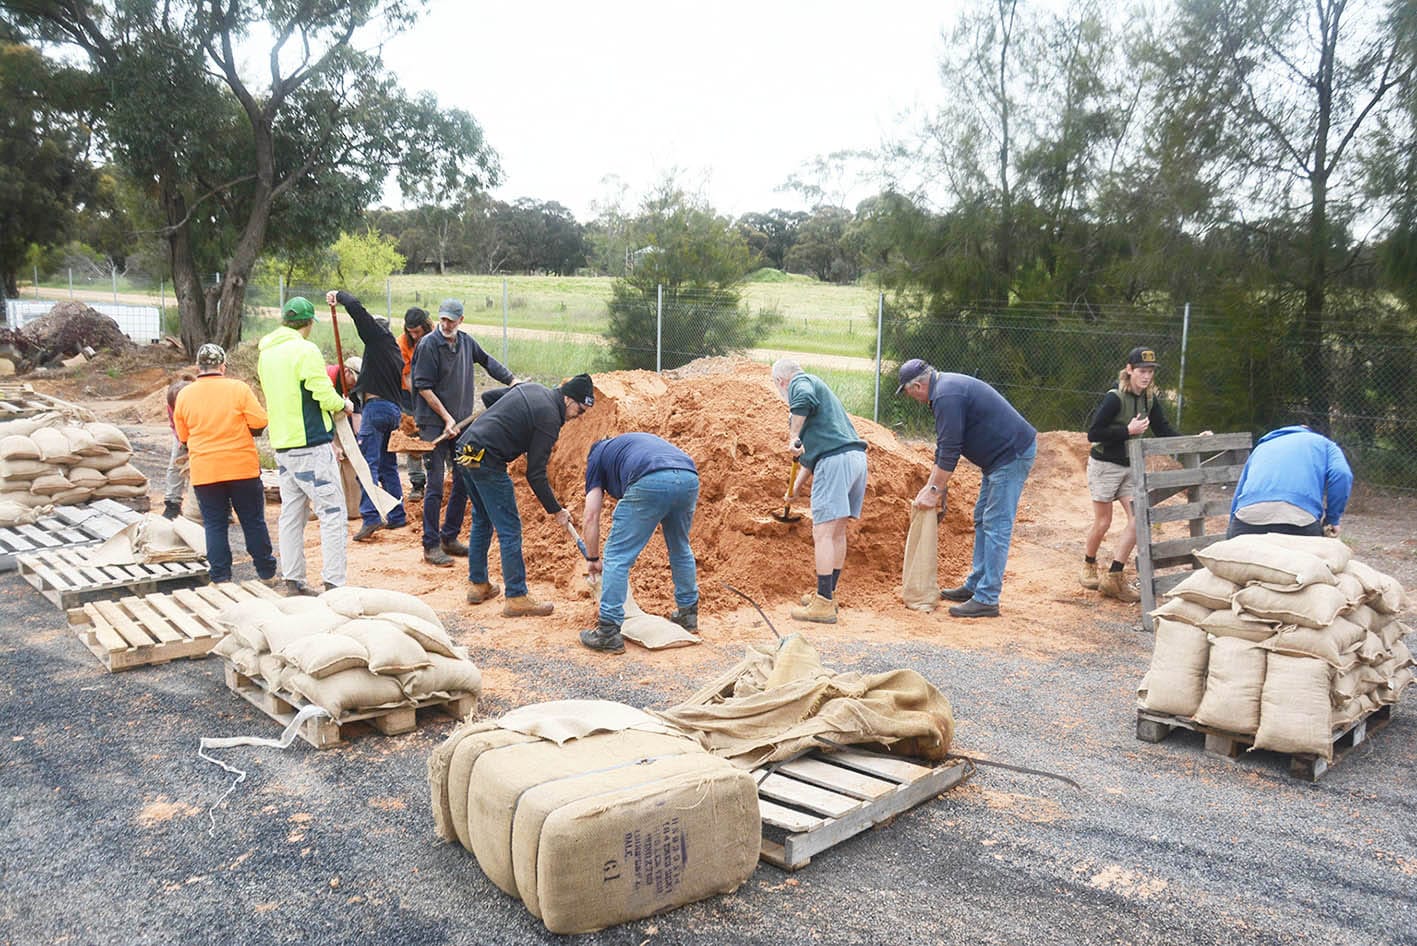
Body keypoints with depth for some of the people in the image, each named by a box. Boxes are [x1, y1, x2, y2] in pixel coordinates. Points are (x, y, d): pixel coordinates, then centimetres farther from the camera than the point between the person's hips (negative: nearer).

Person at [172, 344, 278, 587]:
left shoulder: (184, 395, 2)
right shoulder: (238, 388, -7)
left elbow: (183, 436, 9)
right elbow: (260, 422, -10)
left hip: (204, 472, 1)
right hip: (243, 468, -1)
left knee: (214, 524, 8)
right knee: (253, 521, 8)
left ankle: (221, 578, 7)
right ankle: (266, 573, 15)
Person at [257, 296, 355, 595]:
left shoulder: (266, 353, 13)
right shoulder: (305, 350, -13)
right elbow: (325, 396, -17)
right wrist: (344, 405, 4)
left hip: (281, 445, 8)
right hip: (311, 446, -8)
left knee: (291, 513, 13)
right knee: (332, 511, -3)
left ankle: (293, 581, 17)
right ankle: (333, 583, -6)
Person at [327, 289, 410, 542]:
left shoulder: (377, 336, -1)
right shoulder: (396, 351, 23)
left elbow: (356, 307, -10)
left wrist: (339, 295, 6)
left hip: (377, 406, -9)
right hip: (395, 409, 9)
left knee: (368, 462, -11)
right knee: (388, 465, 16)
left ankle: (370, 517, -19)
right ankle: (397, 516, 19)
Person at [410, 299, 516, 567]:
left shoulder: (466, 342, 7)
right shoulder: (429, 344, -11)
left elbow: (487, 361, 26)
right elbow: (424, 387, -12)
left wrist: (513, 381, 25)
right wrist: (447, 418, -15)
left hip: (462, 423, 7)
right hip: (434, 424, -7)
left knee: (464, 481, 10)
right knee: (435, 486, -7)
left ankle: (450, 538, 22)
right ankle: (431, 546, 0)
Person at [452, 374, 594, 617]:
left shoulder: (531, 387, 12)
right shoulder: (549, 418, -13)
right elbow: (536, 475, -13)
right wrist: (556, 511, -4)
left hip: (465, 449, 10)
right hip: (486, 461, -10)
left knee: (482, 520, 21)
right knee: (509, 529, -4)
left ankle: (477, 584, 30)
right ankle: (516, 598, 0)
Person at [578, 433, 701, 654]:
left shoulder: (597, 455, 29)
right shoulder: (640, 440, 43)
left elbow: (590, 516, 20)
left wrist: (594, 559, 30)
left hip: (651, 483, -6)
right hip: (689, 478, 6)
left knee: (617, 556, 6)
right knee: (680, 548, 28)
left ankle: (608, 633, 5)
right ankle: (688, 615, 40)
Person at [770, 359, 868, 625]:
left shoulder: (800, 383, 4)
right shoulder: (817, 387, 31)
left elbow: (804, 399, -25)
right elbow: (813, 449, 35)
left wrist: (793, 436, -13)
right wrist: (795, 488, 37)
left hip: (835, 459, -10)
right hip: (856, 457, 10)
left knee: (823, 533, -8)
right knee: (837, 531, 16)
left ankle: (824, 605, -8)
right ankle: (827, 595, 26)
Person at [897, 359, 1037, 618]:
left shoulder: (946, 397, -21)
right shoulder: (946, 386, 13)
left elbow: (949, 451, -21)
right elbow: (944, 446, 18)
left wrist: (935, 491, -12)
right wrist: (931, 484, 16)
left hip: (1013, 454, -11)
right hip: (1000, 454, 11)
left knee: (996, 525, -10)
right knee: (982, 520, 16)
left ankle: (987, 599, -8)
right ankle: (975, 586, 23)